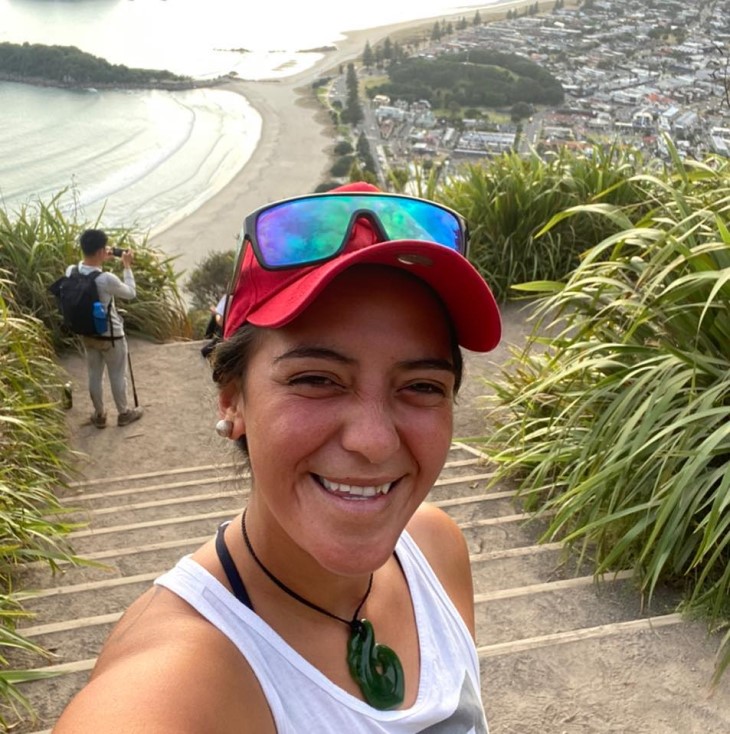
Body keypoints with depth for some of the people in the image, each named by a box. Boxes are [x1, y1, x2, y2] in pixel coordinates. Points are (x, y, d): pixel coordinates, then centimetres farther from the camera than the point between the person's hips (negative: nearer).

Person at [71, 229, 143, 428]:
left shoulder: (71, 272, -12)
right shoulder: (107, 279, -30)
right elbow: (131, 293, -11)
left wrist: (101, 261, 10)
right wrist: (127, 266, -5)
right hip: (111, 335, -6)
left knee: (94, 375, 20)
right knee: (117, 376, 14)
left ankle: (99, 415, 34)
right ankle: (124, 413, 32)